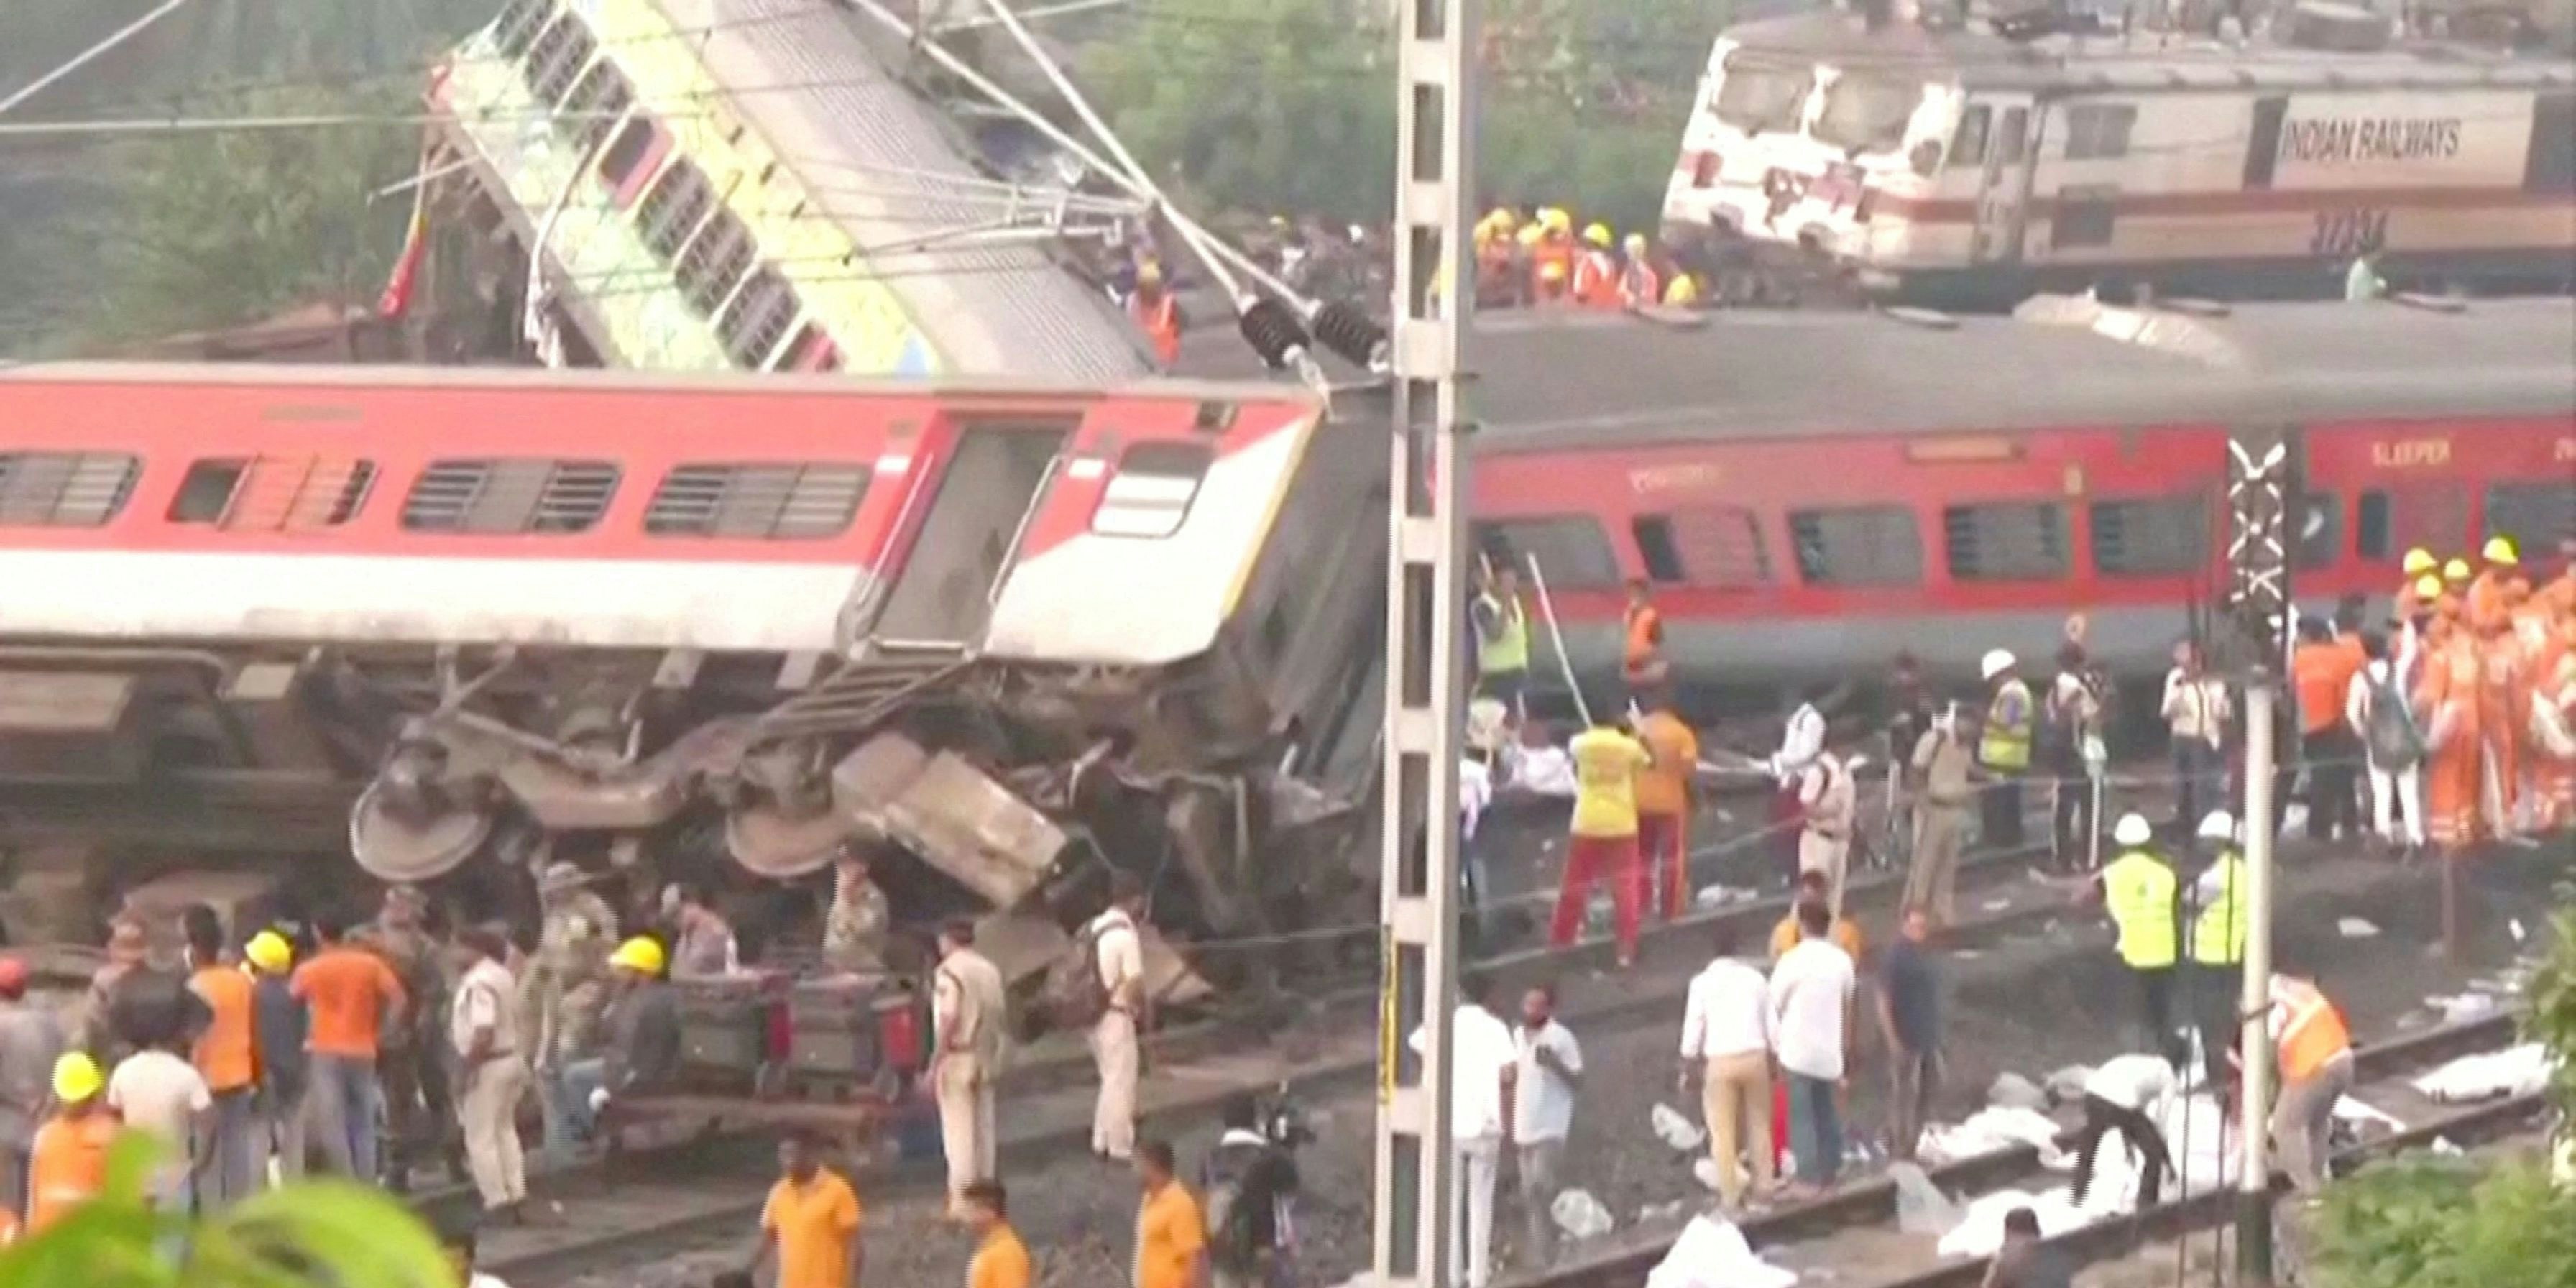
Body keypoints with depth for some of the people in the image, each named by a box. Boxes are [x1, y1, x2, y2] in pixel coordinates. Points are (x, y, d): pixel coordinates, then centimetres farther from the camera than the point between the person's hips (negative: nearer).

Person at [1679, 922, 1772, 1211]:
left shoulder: (1703, 982, -5)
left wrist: (1687, 1069, 6)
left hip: (1721, 1061, -3)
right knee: (1759, 1124, 16)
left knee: (1724, 1131, 4)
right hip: (1755, 1056, 3)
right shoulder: (1755, 977, 3)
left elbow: (1693, 1028, -3)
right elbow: (1771, 1023, 5)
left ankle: (1731, 1195, 3)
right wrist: (1774, 1057, 17)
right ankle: (1763, 1186, 20)